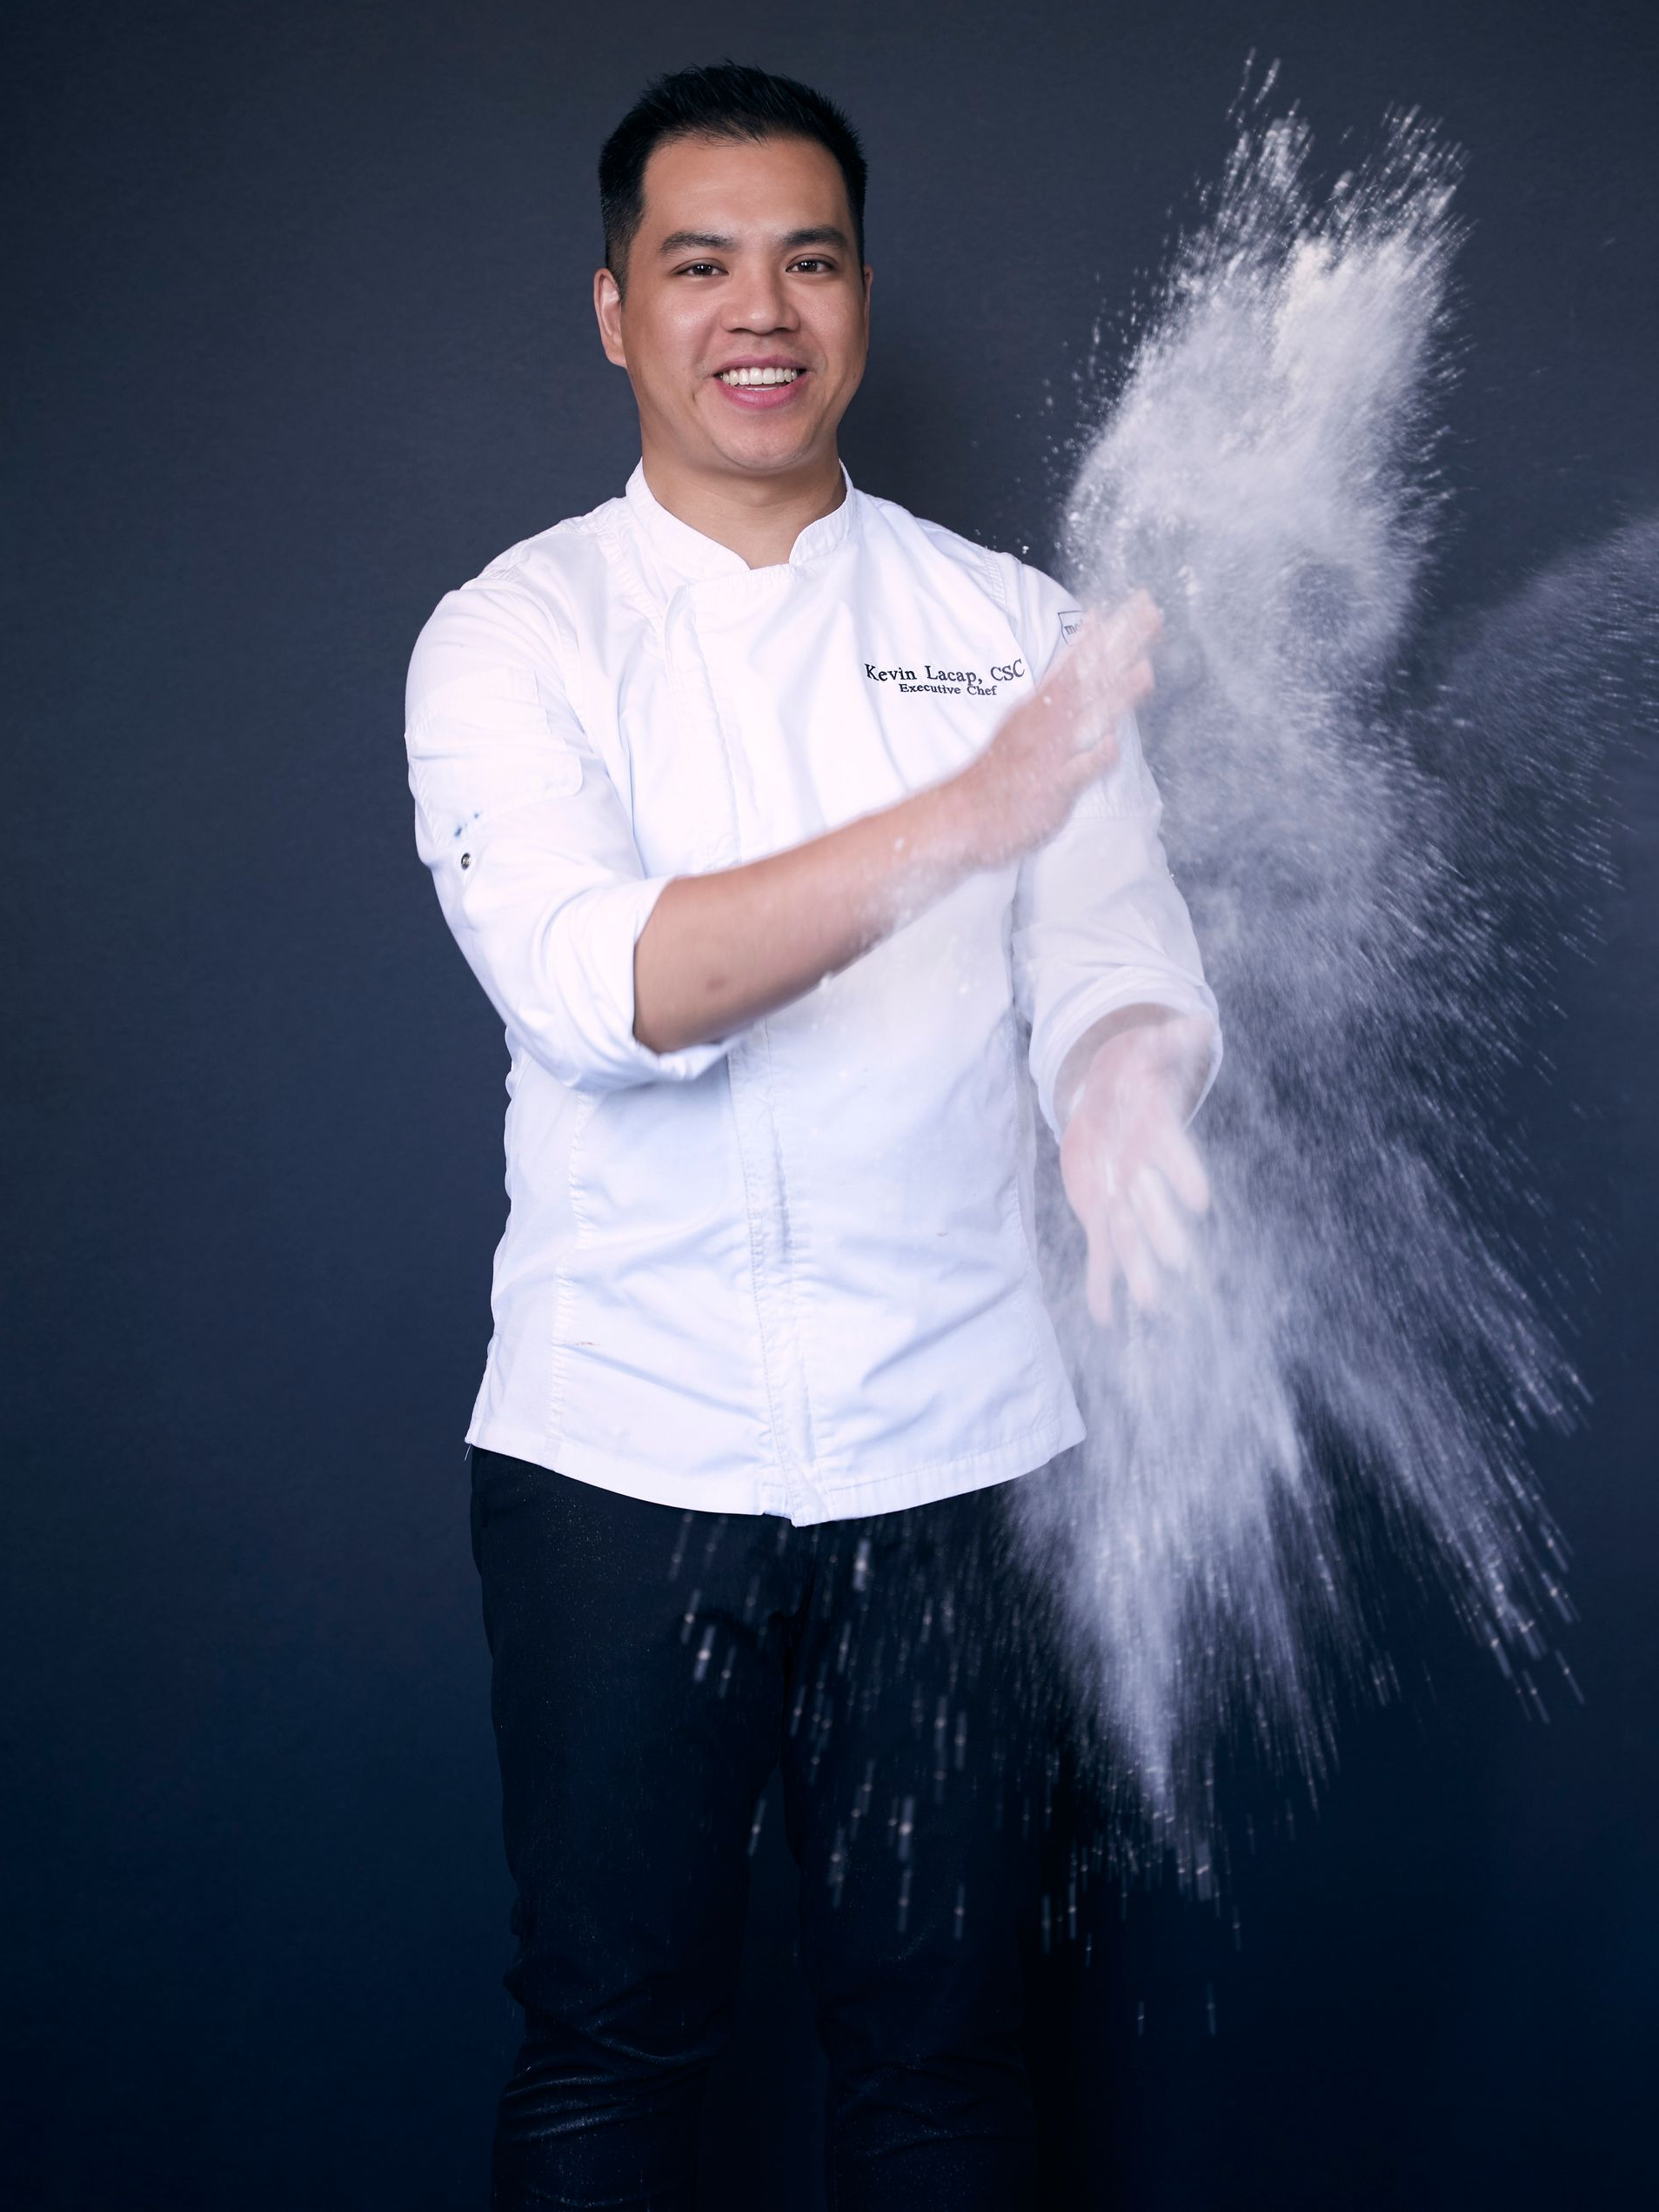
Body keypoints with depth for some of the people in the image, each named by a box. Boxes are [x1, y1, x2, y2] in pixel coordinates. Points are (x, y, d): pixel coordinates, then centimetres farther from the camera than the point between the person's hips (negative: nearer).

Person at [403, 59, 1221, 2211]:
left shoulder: (1014, 630, 6)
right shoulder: (515, 635, -1)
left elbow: (1115, 954, -2)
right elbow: (601, 988, -18)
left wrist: (1127, 1079, -27)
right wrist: (963, 823, -30)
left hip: (951, 1444, 1)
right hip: (619, 1446, -1)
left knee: (940, 2032, 11)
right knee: (611, 2032, 9)